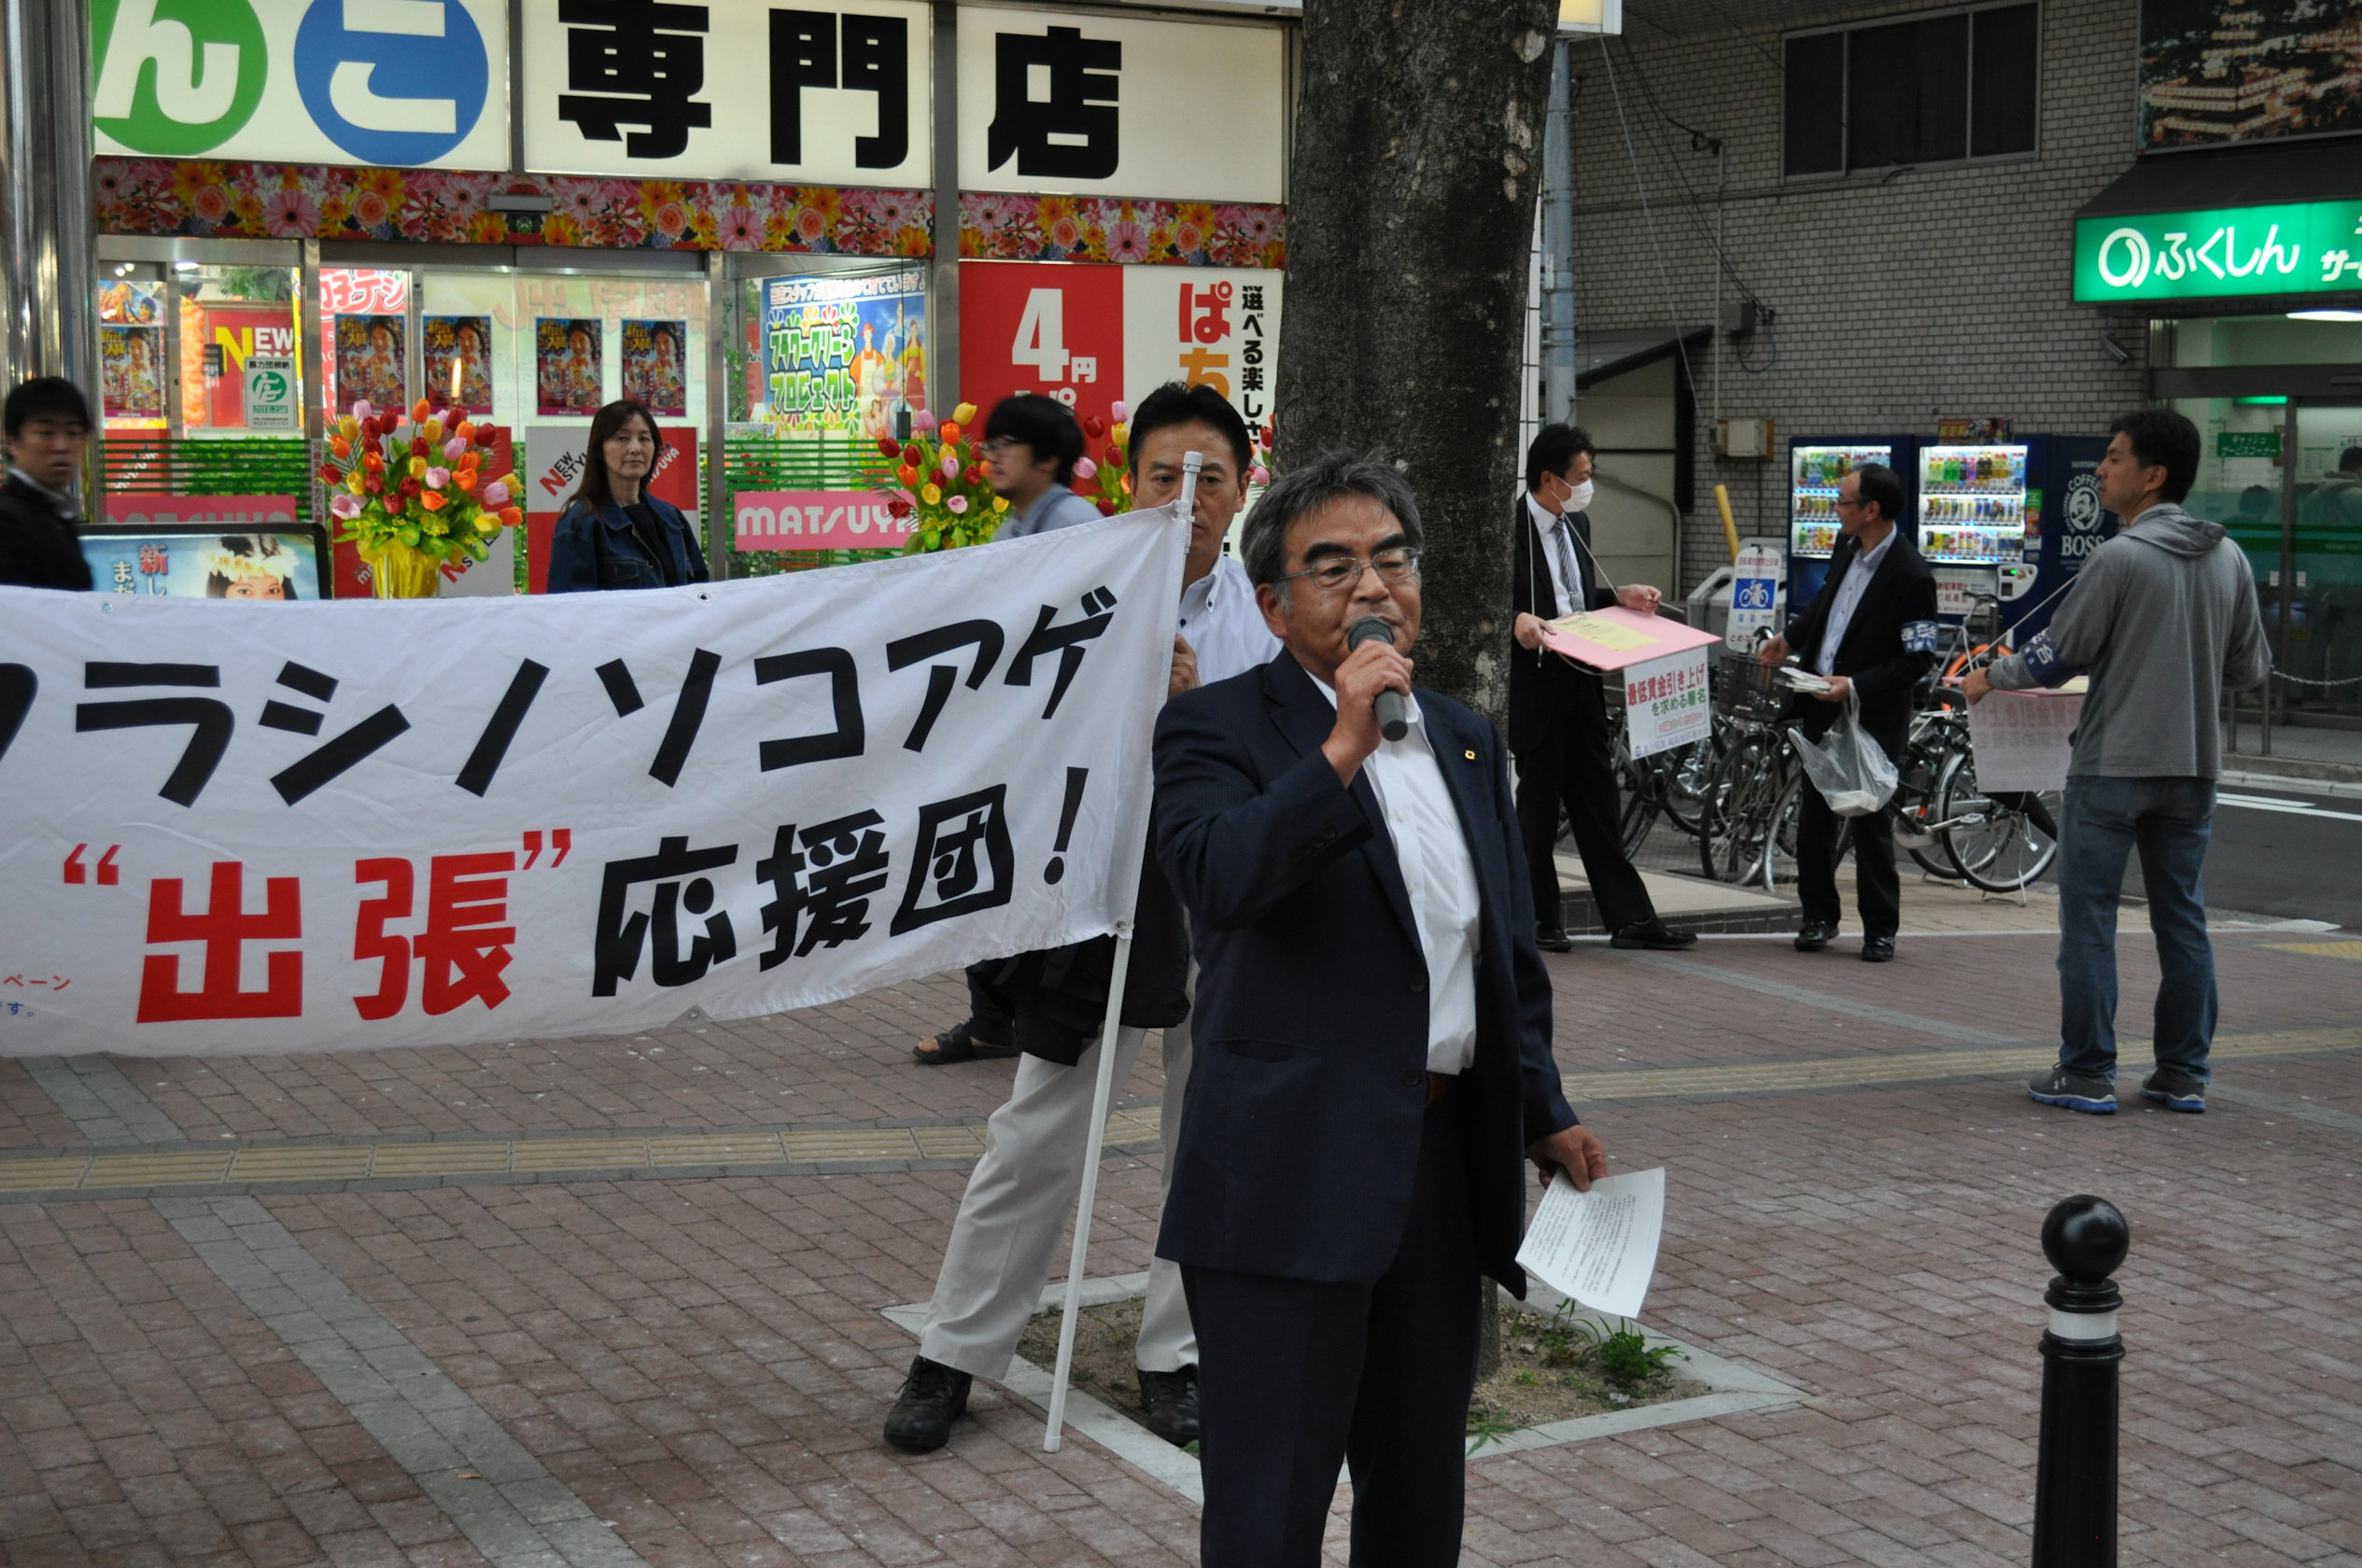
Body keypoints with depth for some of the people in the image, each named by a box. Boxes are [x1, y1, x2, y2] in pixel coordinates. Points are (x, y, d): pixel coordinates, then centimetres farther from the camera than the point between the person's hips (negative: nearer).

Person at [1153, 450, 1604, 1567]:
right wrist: (1341, 752, -29)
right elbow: (1216, 879, -26)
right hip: (1292, 1180, -6)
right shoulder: (1217, 728, -5)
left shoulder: (1464, 740, 15)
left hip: (1446, 1169, 6)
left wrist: (1544, 1117, 16)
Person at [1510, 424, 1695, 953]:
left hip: (1581, 680, 8)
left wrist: (1620, 597, 8)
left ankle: (1630, 918, 13)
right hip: (1535, 685, -8)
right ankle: (1540, 920, 13)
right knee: (1538, 798, 2)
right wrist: (1515, 620, -29)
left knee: (1598, 799, 10)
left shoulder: (1578, 522, 14)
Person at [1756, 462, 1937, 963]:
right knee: (1813, 814, 10)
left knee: (1871, 822, 0)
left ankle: (1880, 929, 11)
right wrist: (1790, 638, 19)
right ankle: (1818, 916, 22)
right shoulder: (1847, 547, 5)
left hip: (1873, 716, -7)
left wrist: (1856, 687, -22)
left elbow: (1918, 658, -17)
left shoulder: (1911, 575, -18)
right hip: (1822, 706, 7)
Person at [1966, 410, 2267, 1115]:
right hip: (2193, 767, 6)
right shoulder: (2229, 558, 5)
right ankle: (2184, 1075, 14)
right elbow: (2251, 668, 11)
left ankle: (2087, 1074, 4)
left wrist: (1989, 678, 8)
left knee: (2088, 917, 2)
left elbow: (2057, 654, -10)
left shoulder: (2120, 558, -14)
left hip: (2113, 767, -6)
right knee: (2183, 919, 12)